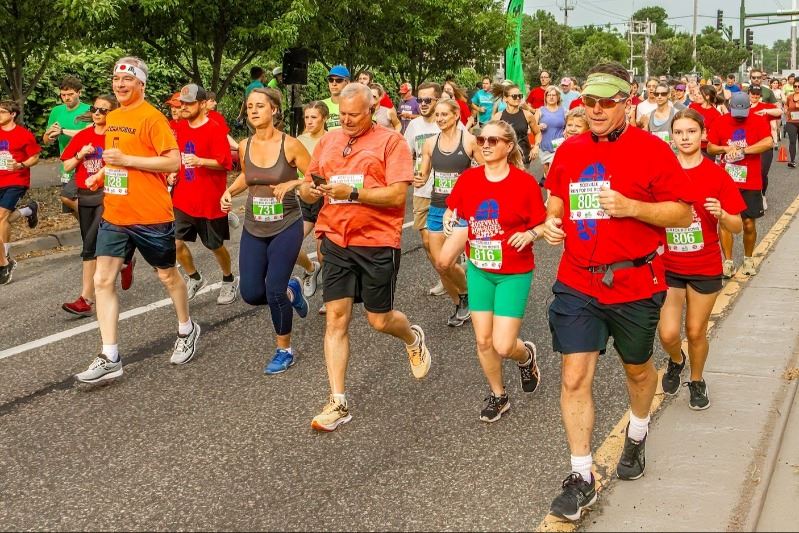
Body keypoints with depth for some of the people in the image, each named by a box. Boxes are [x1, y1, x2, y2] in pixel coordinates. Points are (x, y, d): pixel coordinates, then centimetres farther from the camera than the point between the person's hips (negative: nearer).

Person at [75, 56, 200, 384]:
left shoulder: (152, 117, -12)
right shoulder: (111, 118, 12)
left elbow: (173, 162, -18)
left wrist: (126, 159, -21)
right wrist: (102, 174, 8)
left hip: (151, 215, -7)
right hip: (114, 215, 7)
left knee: (167, 274, 12)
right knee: (103, 280, -3)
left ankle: (187, 330, 37)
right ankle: (110, 359, -1)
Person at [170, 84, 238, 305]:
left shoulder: (215, 129, -13)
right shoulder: (181, 127, 6)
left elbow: (225, 163, -19)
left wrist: (199, 161, -32)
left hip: (209, 200, -5)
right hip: (183, 198, 5)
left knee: (215, 245, 9)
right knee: (176, 242, -2)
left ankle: (229, 280, 33)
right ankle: (194, 278, 21)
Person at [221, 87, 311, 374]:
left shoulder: (289, 145, -14)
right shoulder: (245, 146, 0)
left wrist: (291, 184, -24)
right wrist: (229, 191, 3)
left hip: (286, 227, -5)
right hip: (253, 229, 5)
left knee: (274, 291, -9)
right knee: (251, 294, 1)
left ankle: (285, 350, 13)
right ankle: (290, 290, 35)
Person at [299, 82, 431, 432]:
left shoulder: (390, 141, -5)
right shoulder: (327, 142, 10)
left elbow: (397, 195, -14)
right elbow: (308, 188, 14)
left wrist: (353, 192, -21)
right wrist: (308, 190, -10)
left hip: (377, 242, -4)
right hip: (336, 242, 4)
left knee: (379, 320, 6)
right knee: (336, 319, -1)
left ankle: (413, 339, 42)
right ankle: (338, 403, 4)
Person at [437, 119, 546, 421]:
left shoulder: (524, 182, -13)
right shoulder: (468, 179, -2)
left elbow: (542, 225, -5)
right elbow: (452, 213, 13)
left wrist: (529, 234, -26)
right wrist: (452, 224, -7)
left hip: (514, 273, -4)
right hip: (479, 271, 4)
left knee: (503, 346, -8)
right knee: (483, 340, 7)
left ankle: (526, 356, 30)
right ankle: (498, 396, 30)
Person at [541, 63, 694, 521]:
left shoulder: (651, 150, -9)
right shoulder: (569, 150, 4)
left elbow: (684, 213, -9)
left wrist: (631, 207, -22)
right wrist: (552, 221, -2)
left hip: (635, 284, -2)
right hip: (577, 282, 3)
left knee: (637, 369, 19)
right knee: (574, 378, -3)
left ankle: (637, 436, 49)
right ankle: (582, 479, 7)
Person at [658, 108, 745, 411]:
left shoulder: (717, 176, -6)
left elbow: (737, 227, -4)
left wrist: (721, 213, -24)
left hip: (705, 268, 0)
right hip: (667, 267, 1)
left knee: (696, 331, 9)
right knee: (668, 334, -7)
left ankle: (697, 381, 36)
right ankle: (676, 361, 29)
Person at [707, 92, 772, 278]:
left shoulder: (759, 121, -5)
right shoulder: (720, 122, -1)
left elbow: (768, 143, -20)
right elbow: (710, 148, 3)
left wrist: (742, 150, -22)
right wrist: (726, 148, -16)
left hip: (751, 183, -1)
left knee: (749, 223, 4)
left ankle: (748, 259, 25)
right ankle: (728, 261, 10)